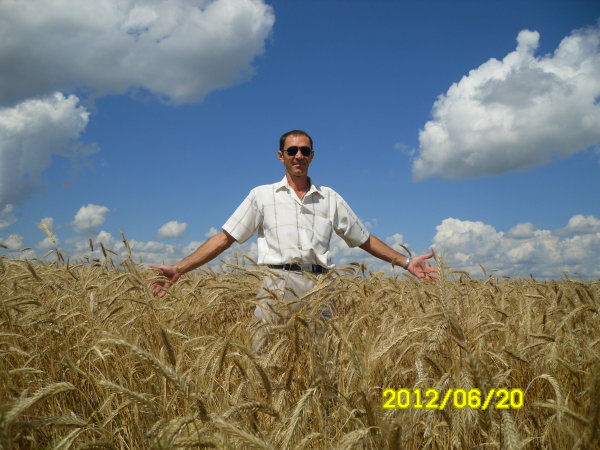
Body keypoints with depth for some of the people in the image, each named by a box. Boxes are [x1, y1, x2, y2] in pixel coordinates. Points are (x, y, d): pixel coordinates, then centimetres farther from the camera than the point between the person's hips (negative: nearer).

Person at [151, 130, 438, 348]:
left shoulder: (330, 198, 17)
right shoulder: (262, 196, 13)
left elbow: (365, 240, 22)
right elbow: (224, 238, 9)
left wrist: (406, 262, 15)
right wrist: (179, 269, 0)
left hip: (318, 288, 2)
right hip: (277, 286, -1)